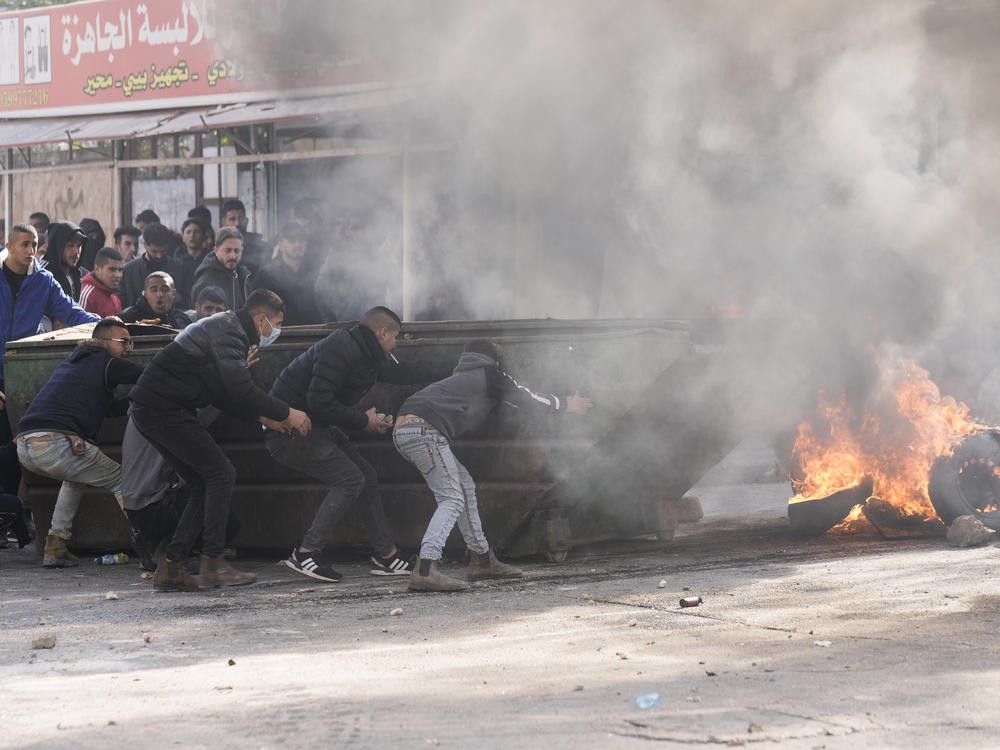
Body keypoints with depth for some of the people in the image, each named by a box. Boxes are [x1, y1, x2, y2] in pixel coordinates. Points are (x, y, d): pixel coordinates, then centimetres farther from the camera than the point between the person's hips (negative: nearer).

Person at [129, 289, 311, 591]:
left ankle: (169, 568, 7)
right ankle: (213, 563, -11)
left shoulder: (225, 326, 23)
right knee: (221, 473, -10)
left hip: (148, 410, 11)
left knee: (205, 485, 10)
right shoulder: (229, 331, -11)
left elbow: (223, 394, 26)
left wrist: (261, 416, 19)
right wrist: (286, 414, -12)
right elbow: (241, 391, -20)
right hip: (164, 408, -11)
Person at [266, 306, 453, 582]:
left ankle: (386, 555, 15)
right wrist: (363, 421, -15)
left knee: (366, 476, 9)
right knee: (349, 479, -15)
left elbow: (405, 372, 24)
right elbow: (320, 403, -27)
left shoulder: (367, 355, 11)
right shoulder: (340, 350, -21)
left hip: (317, 428, 10)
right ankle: (305, 553, -12)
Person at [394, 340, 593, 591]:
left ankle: (482, 561, 23)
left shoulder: (461, 376, 33)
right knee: (452, 500, -11)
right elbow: (528, 399, 20)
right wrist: (567, 405, 36)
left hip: (402, 430, 9)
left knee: (464, 486, 18)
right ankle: (425, 570, -26)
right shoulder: (490, 375, 10)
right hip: (424, 430, -9)